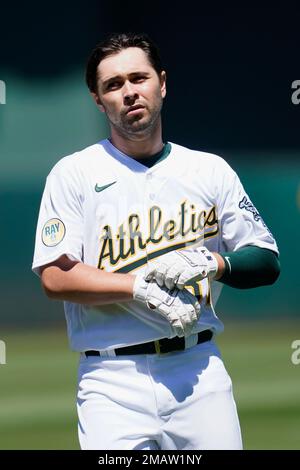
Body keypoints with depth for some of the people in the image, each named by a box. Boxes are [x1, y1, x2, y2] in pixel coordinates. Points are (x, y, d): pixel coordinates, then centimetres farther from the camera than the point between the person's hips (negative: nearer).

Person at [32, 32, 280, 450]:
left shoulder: (211, 170, 13)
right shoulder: (75, 173, 5)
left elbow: (267, 262, 13)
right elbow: (54, 277, -5)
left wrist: (212, 263, -7)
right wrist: (142, 287, -14)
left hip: (201, 370, 3)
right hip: (114, 382, -3)